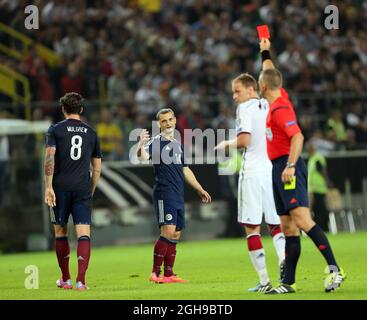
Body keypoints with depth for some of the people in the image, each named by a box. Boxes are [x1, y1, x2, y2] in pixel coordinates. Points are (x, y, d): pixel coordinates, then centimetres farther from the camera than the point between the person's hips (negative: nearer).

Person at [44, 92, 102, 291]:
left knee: (60, 232, 14)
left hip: (60, 188, -1)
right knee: (83, 233, -5)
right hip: (83, 189, 1)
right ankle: (81, 280, -19)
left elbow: (49, 158, -10)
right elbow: (97, 167, 14)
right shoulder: (91, 133, 11)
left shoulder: (56, 129, 2)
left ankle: (65, 280, 20)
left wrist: (48, 187, -10)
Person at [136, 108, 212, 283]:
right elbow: (143, 157, -25)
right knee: (168, 232, -17)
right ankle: (155, 273, -13)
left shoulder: (177, 144, 18)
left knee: (176, 235, 7)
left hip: (178, 196, 8)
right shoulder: (156, 142, -5)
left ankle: (168, 274, 11)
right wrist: (141, 145, -45)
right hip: (164, 194, -8)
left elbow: (185, 170, 28)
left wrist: (200, 189, 30)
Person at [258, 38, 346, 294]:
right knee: (288, 226, 7)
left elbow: (298, 137, -23)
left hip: (287, 168, -10)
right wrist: (266, 53, 44)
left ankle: (334, 268, -27)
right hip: (279, 169, 10)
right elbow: (271, 75, 34)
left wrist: (290, 165, -30)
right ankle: (289, 282, 8)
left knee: (302, 219, -20)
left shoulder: (279, 108, -13)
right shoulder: (280, 97, 13)